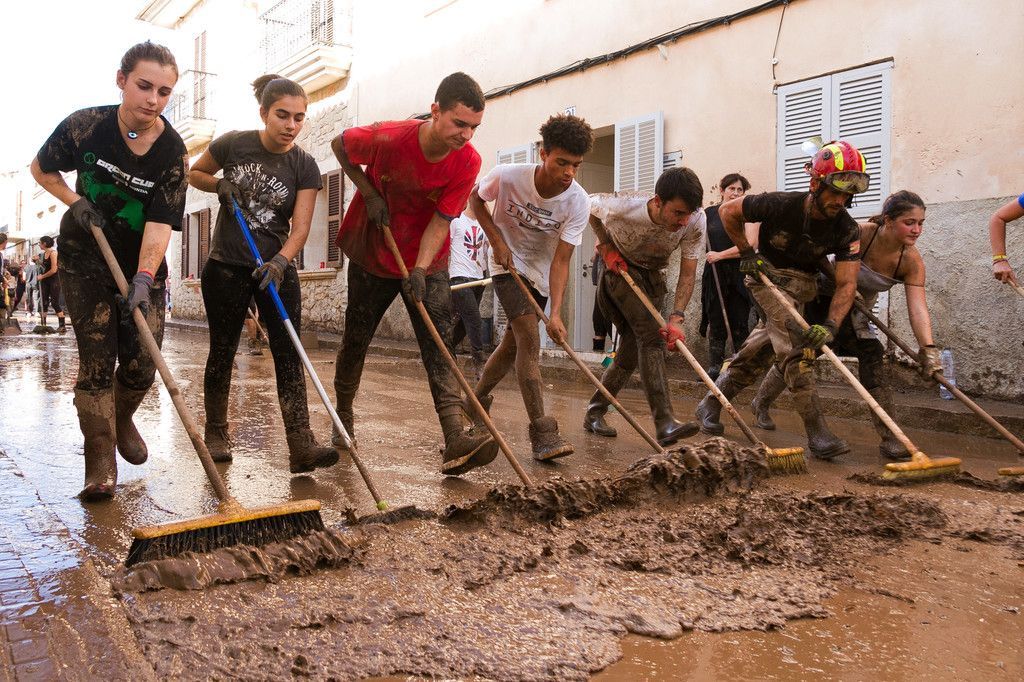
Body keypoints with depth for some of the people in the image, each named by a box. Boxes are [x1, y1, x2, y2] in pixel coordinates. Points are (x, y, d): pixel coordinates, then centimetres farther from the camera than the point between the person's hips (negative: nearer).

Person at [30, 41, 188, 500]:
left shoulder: (172, 151, -13)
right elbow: (42, 169, 7)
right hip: (84, 259, -1)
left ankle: (121, 420, 32)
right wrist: (75, 203, -10)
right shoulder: (84, 126, -12)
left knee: (141, 364, 0)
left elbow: (160, 222, -21)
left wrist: (143, 280, -32)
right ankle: (100, 460, 2)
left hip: (141, 265, 1)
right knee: (96, 360, -8)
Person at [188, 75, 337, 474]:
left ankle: (301, 445, -12)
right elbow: (194, 174, 13)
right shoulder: (233, 145, -5)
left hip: (276, 270, 1)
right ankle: (215, 435, 23)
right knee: (222, 351, 7)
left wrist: (279, 262, -30)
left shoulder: (304, 167, -5)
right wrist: (220, 184, -9)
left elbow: (299, 227, -12)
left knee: (288, 354, -8)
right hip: (226, 268, 0)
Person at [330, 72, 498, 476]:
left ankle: (455, 442, -20)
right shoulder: (388, 138, -22)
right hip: (372, 255, 0)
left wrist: (420, 269, -25)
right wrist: (370, 193, -11)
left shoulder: (467, 162, -18)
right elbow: (339, 145, -1)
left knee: (439, 345, -12)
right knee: (355, 340, 8)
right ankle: (342, 420, 31)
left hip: (427, 262, 1)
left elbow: (441, 220, -14)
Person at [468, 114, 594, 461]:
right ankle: (542, 432, -19)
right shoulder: (507, 176, -24)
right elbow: (475, 198, -3)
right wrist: (497, 240, -15)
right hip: (508, 264, -3)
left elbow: (560, 261, -22)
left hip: (540, 274, 3)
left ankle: (476, 400, 34)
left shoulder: (577, 203, -22)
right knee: (529, 339, -18)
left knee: (512, 343, 10)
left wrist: (556, 312, -32)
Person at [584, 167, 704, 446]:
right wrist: (606, 245, -14)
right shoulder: (623, 207, -32)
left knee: (631, 352, 3)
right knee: (651, 336, -22)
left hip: (653, 275, 4)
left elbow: (688, 273, -21)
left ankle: (594, 413, 18)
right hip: (621, 267, -4)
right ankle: (665, 423, -27)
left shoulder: (696, 220, -26)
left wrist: (676, 318, -32)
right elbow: (589, 204, -9)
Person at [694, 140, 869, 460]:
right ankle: (817, 432, -23)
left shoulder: (847, 230, -17)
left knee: (758, 352, 8)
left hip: (803, 281, 5)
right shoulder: (780, 205, -25)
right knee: (796, 346, -22)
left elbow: (846, 284, -20)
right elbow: (727, 211, -10)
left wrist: (830, 325, -35)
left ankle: (710, 404, 24)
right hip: (768, 274, -5)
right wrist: (747, 253, -10)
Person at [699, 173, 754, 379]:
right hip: (714, 275, 1)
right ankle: (714, 367, 9)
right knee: (716, 323, 3)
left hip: (739, 275, -1)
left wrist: (720, 255, -10)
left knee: (739, 324, 1)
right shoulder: (708, 213, 8)